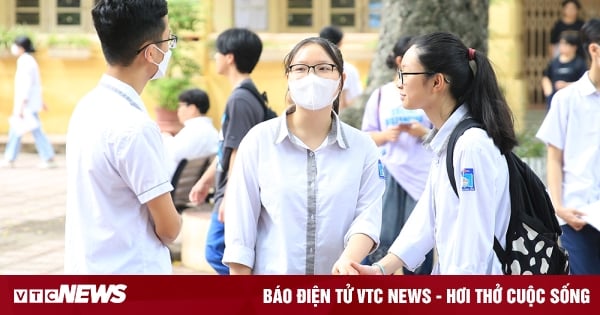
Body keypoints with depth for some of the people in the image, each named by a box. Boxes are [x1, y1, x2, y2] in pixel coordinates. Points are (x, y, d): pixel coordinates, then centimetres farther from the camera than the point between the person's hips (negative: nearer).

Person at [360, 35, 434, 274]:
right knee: (380, 237, -2)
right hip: (387, 174, 0)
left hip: (422, 176, 0)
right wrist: (385, 135, -12)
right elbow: (367, 137, 7)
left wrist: (423, 133, -13)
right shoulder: (380, 95, 5)